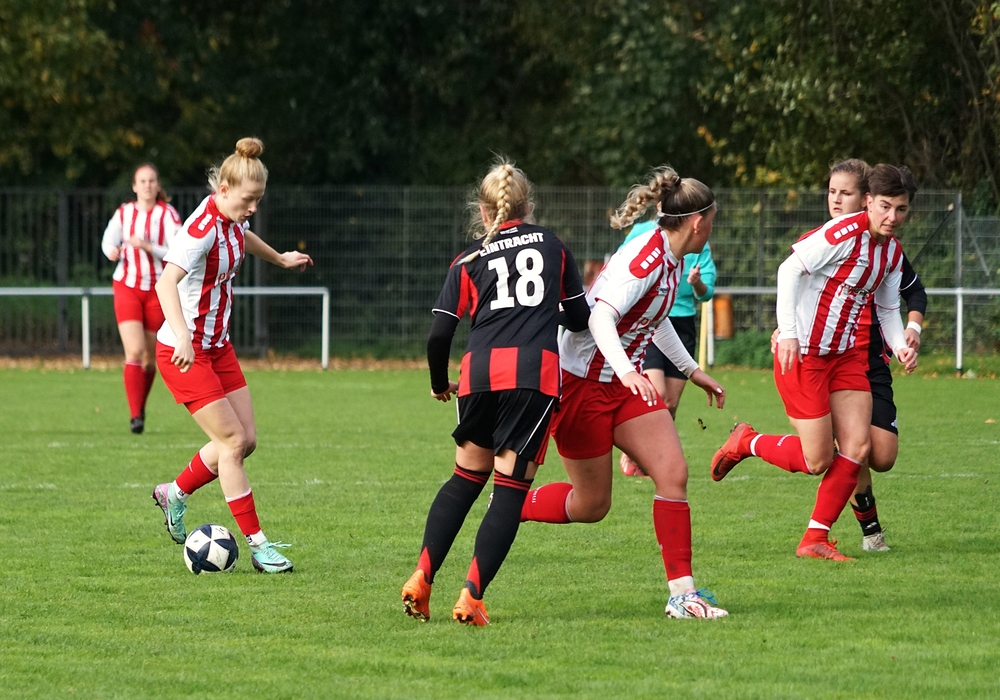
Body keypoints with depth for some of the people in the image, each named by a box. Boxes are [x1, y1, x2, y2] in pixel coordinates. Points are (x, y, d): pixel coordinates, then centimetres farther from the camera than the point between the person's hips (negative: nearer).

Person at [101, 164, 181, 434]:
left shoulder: (167, 214, -5)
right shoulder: (123, 213, 1)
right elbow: (108, 240, 11)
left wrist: (148, 246, -25)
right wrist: (112, 251, -12)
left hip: (158, 289, 0)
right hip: (127, 287, 0)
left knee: (150, 356, 8)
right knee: (134, 351, -16)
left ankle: (140, 408, 30)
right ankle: (135, 416, -18)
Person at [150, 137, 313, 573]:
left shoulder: (231, 217, 1)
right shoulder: (202, 229, -25)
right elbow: (167, 281, -39)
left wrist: (279, 259, 44)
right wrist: (182, 337, -53)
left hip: (217, 345, 9)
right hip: (185, 353, -9)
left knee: (245, 440, 6)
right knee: (232, 441, -10)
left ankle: (174, 494, 28)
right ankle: (257, 544, -4)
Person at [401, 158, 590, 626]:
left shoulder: (469, 261, 15)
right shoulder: (552, 246, 18)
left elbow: (439, 334, 8)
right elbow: (580, 318, 22)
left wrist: (440, 385, 25)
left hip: (481, 371, 2)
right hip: (536, 372, -2)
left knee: (467, 476, 20)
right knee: (511, 487, 2)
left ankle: (422, 578, 9)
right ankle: (472, 596, -7)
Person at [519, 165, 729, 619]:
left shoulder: (673, 259, 7)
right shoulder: (645, 258, -23)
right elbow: (602, 315, -34)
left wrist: (692, 370, 31)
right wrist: (626, 369, -50)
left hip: (625, 383, 8)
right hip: (582, 384, -8)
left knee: (673, 473, -8)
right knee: (591, 505, 1)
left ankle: (682, 593, -8)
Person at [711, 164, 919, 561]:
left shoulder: (892, 252, 8)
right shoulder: (844, 233, -18)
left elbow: (887, 309, 18)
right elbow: (790, 270, -19)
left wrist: (900, 345, -2)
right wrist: (788, 332, -26)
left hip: (845, 355, 8)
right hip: (802, 352, -8)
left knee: (858, 447, -5)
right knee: (816, 460, -6)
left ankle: (815, 539, 5)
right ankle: (746, 443, 22)